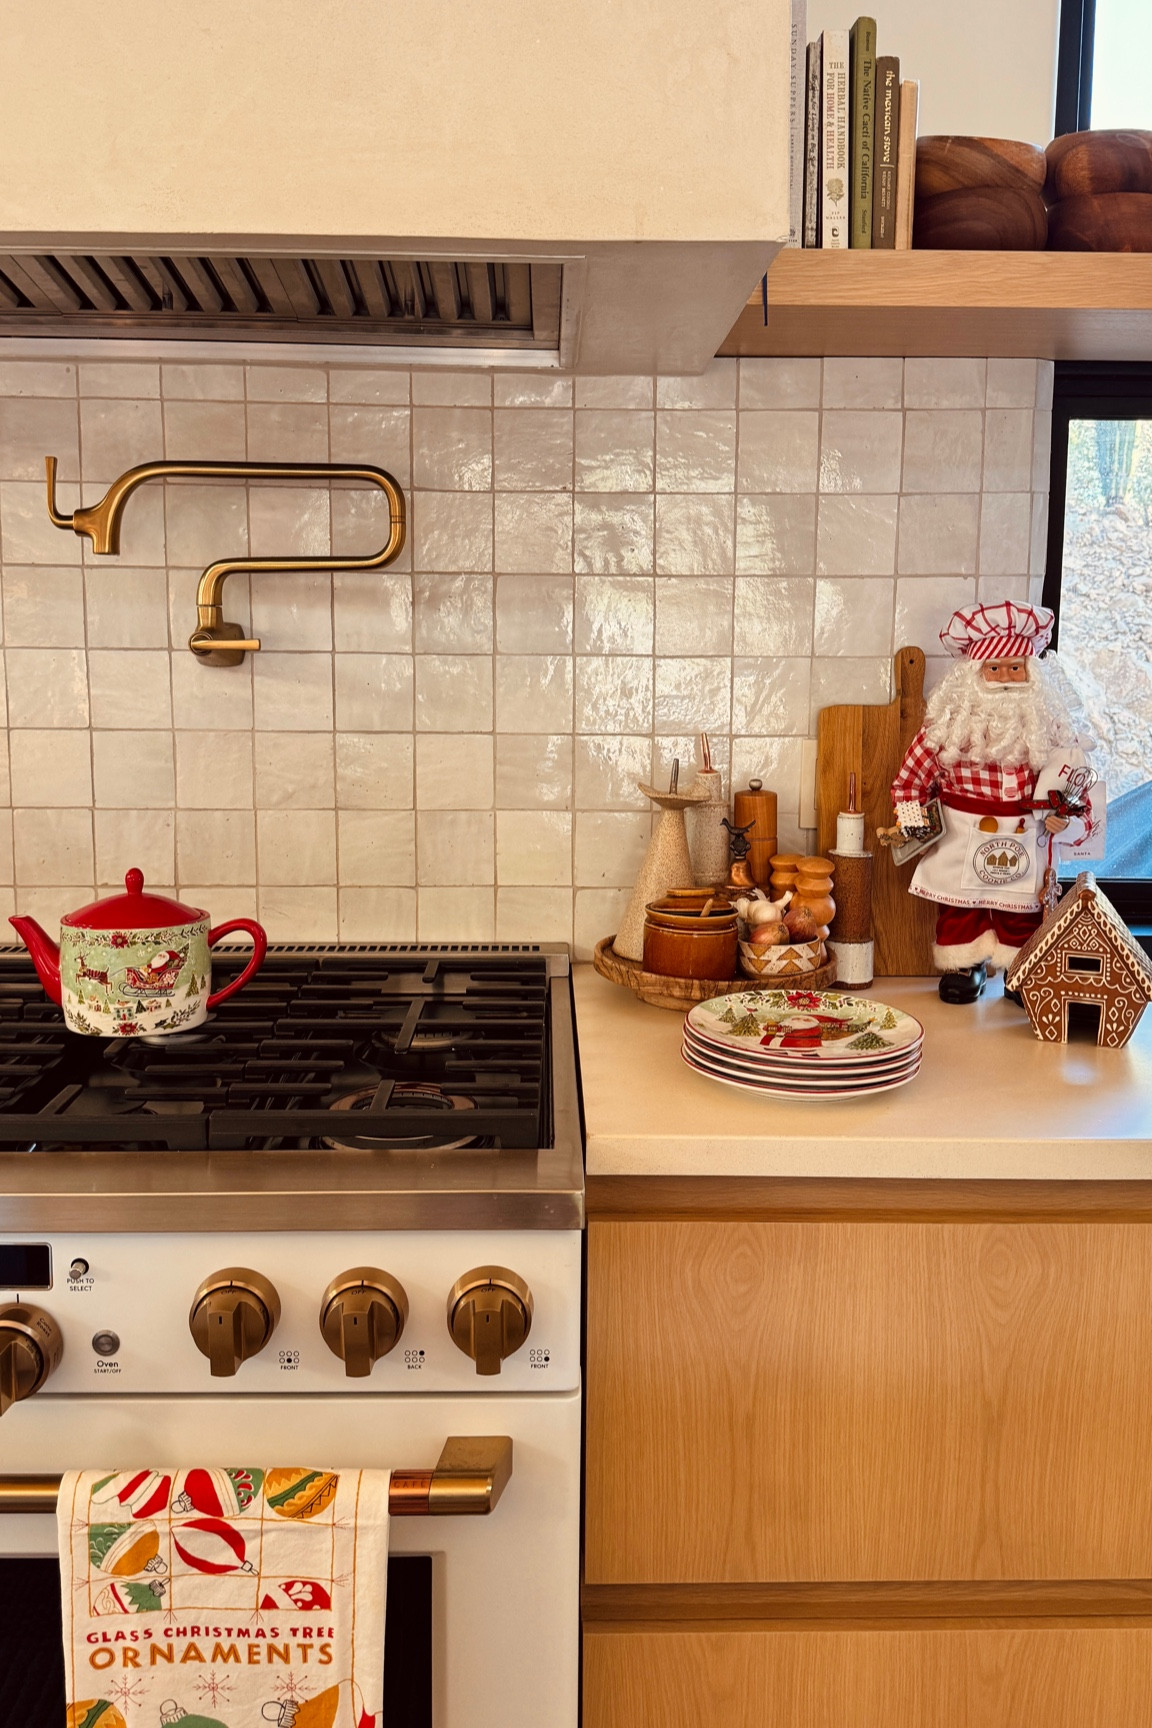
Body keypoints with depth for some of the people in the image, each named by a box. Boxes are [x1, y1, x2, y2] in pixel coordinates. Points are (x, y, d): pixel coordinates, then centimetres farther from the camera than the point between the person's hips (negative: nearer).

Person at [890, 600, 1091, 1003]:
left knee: (1022, 914, 9)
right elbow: (911, 777, -2)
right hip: (960, 845, -1)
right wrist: (911, 820, -12)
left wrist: (1066, 820, -14)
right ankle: (963, 964, 31)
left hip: (1024, 847, 1)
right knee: (959, 910, 11)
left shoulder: (1048, 727, -3)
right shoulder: (950, 724, -8)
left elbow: (1073, 783, 3)